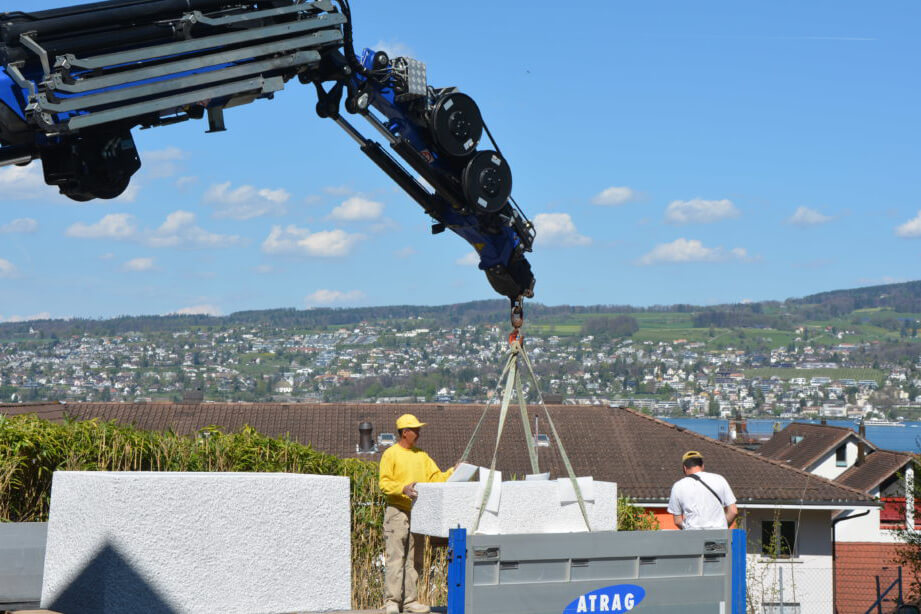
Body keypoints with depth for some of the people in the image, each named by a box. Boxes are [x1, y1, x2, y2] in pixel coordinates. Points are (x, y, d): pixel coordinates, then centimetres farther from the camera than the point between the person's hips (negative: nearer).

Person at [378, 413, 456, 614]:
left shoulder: (421, 455, 16)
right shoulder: (391, 454, -3)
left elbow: (435, 477, 13)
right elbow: (384, 483, -10)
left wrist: (453, 472, -1)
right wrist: (403, 488, -25)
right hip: (397, 512, -7)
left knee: (414, 560, 8)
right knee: (395, 558, -8)